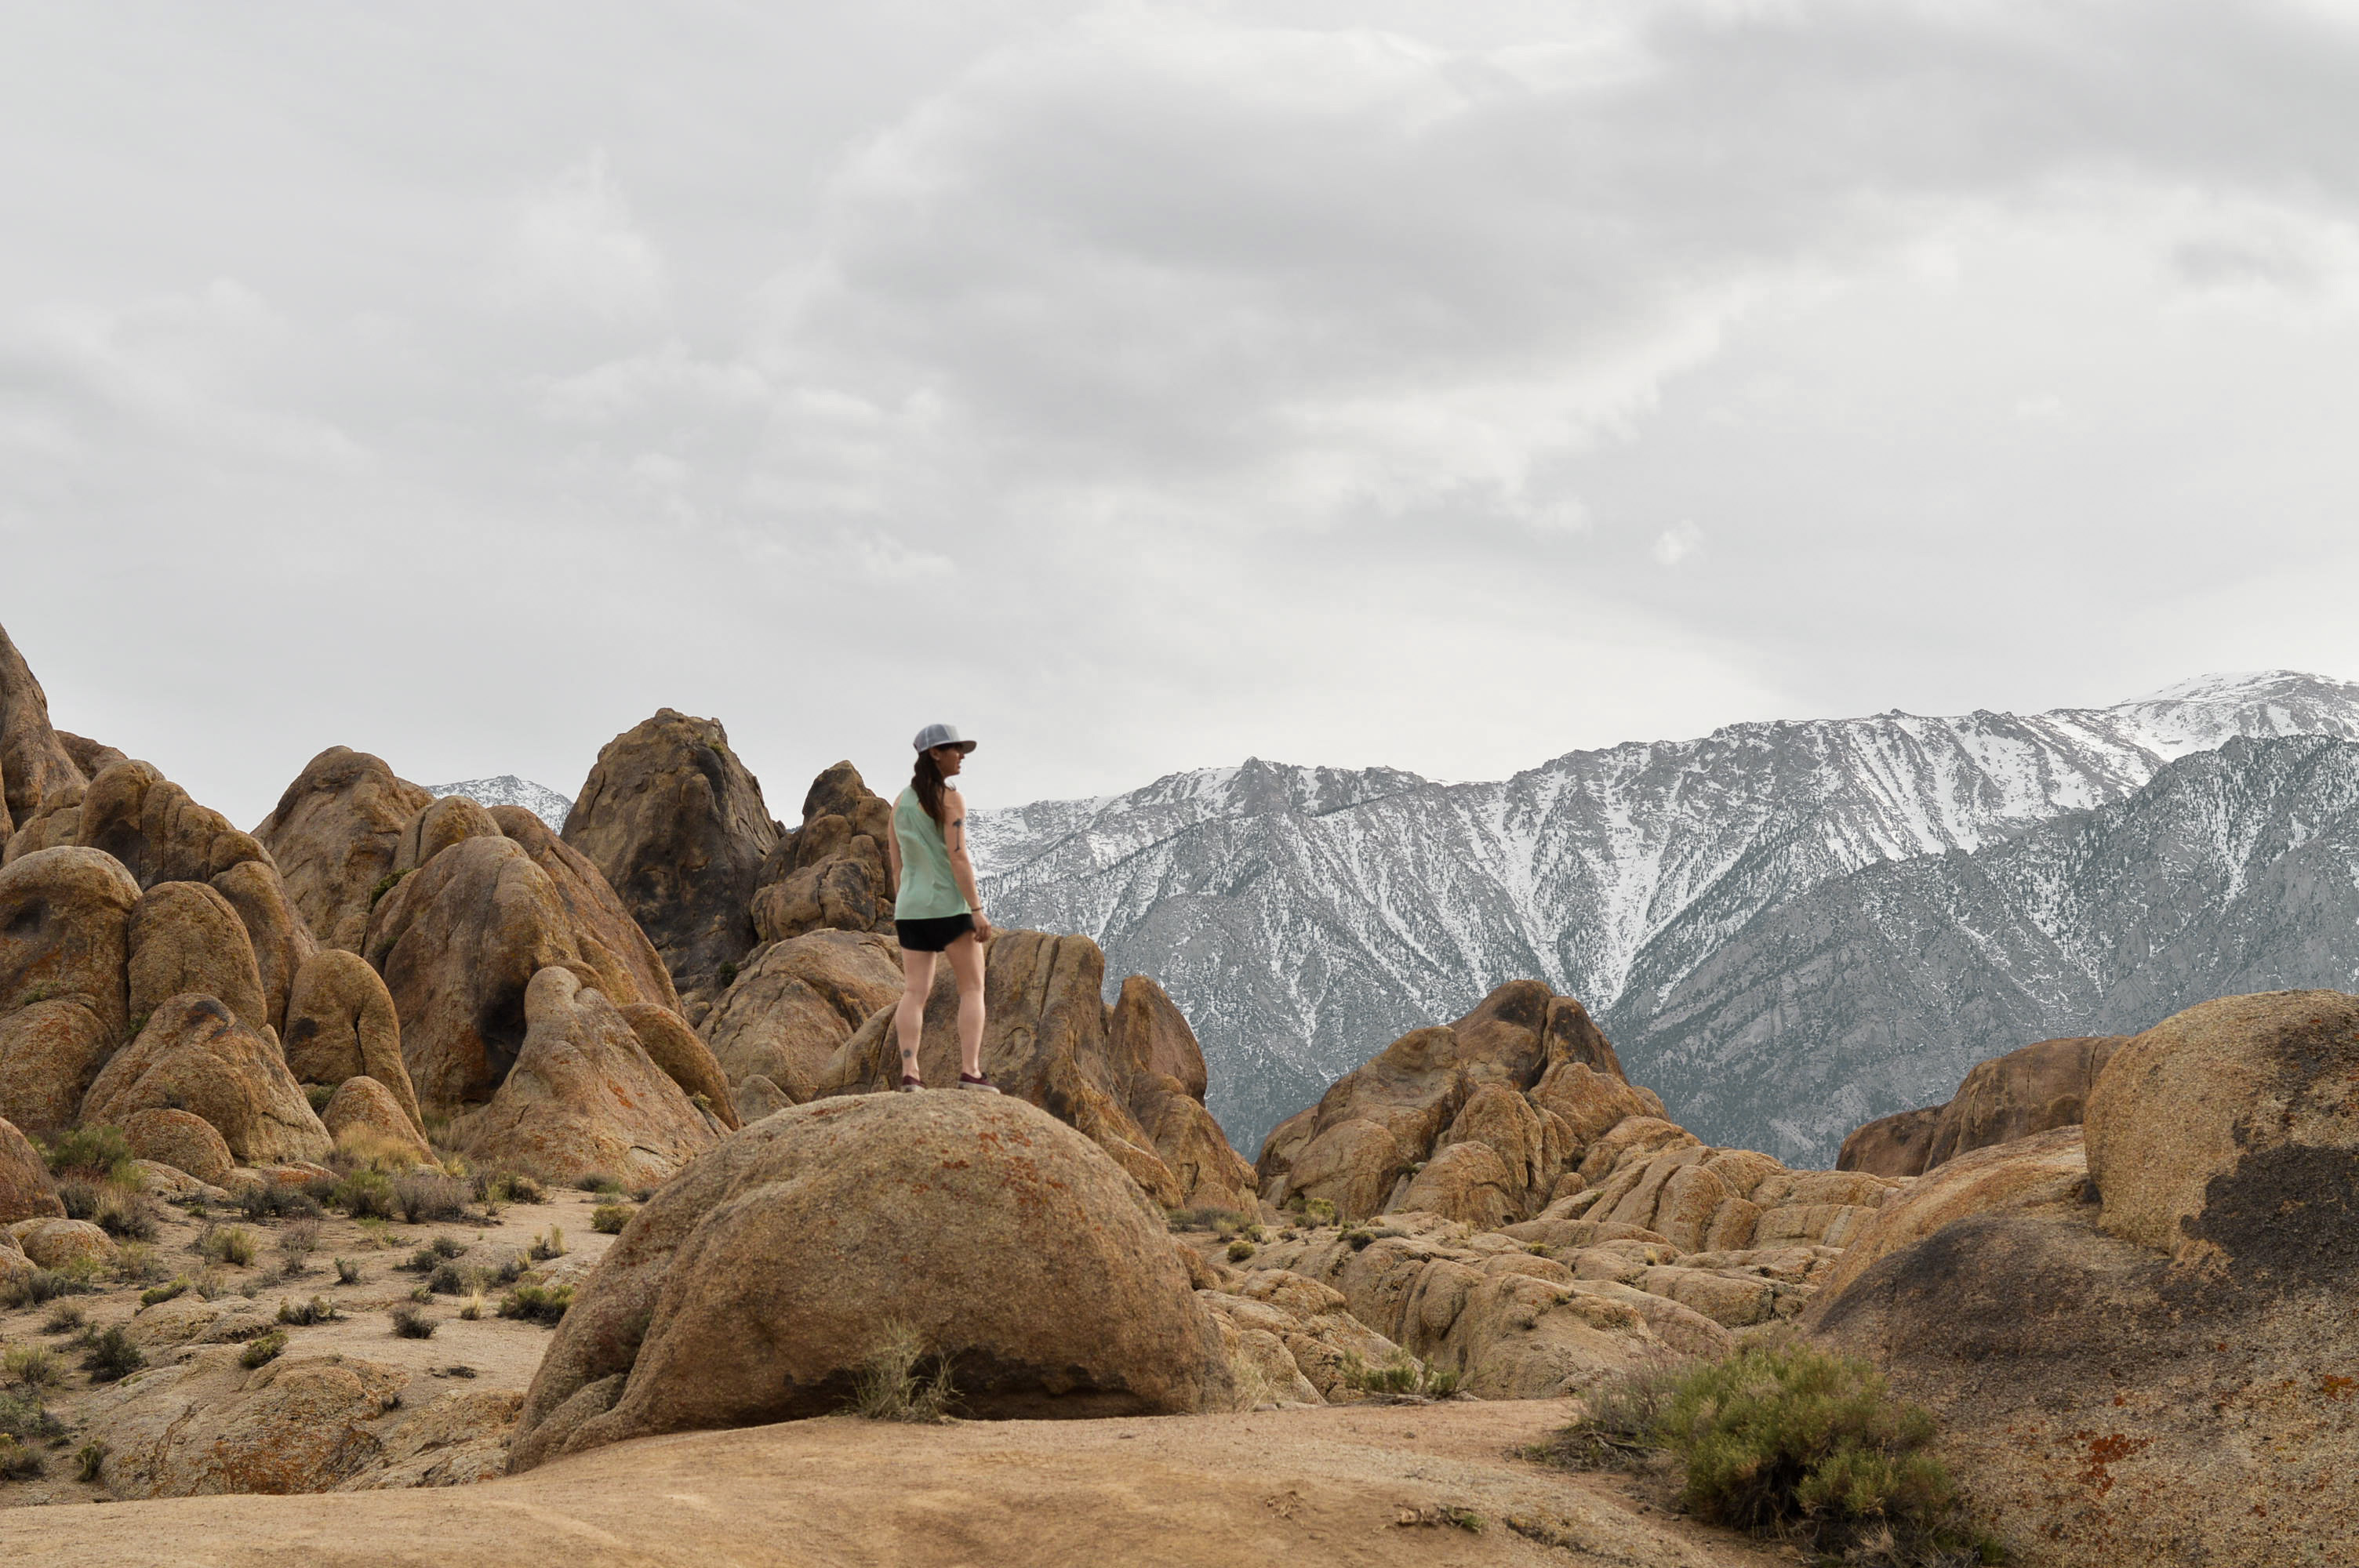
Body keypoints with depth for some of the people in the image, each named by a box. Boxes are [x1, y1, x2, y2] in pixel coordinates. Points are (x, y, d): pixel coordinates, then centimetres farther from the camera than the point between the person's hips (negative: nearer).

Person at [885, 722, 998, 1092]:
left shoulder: (901, 802, 12)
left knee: (915, 992, 1)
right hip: (950, 904, -6)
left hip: (911, 907, 6)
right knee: (972, 988, 1)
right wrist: (977, 910, -18)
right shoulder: (950, 798, -9)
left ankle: (909, 1072, -11)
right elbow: (958, 857, -17)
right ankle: (970, 1071, -9)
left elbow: (897, 865, 13)